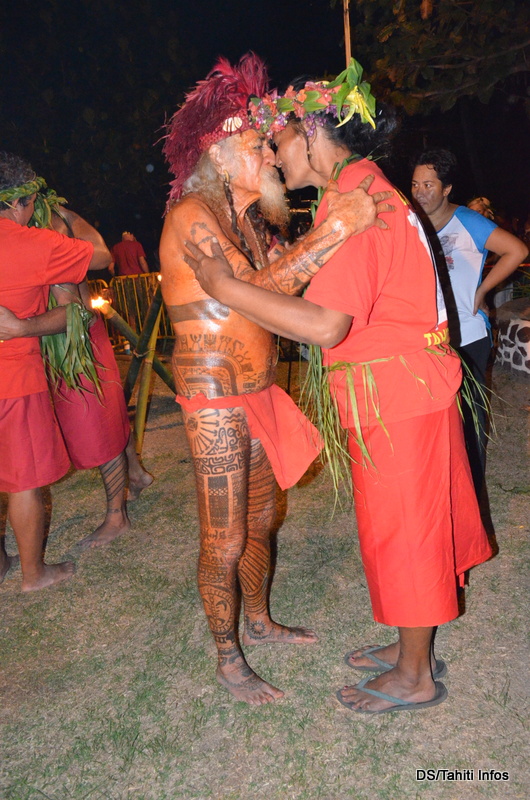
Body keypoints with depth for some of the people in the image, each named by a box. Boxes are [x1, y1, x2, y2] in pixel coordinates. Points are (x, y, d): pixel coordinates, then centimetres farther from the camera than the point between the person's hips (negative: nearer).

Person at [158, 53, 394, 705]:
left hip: (257, 395, 9)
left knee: (259, 520, 20)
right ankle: (228, 661, 25)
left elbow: (281, 279, 5)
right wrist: (335, 230, -29)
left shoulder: (245, 217, 14)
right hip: (215, 401, -8)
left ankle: (259, 622, 41)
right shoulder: (191, 215, -15)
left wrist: (327, 225, -4)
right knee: (224, 541, 4)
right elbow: (256, 292, -28)